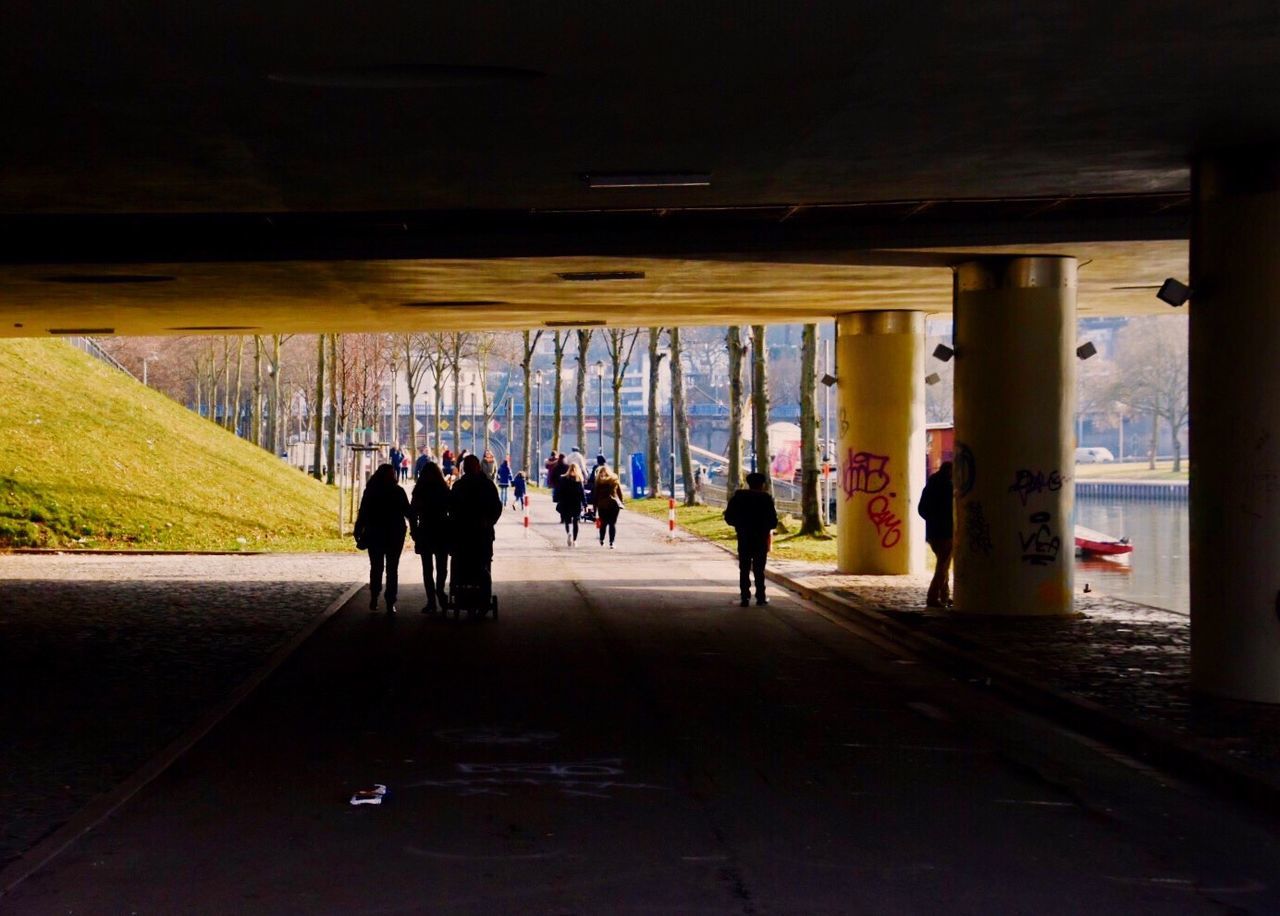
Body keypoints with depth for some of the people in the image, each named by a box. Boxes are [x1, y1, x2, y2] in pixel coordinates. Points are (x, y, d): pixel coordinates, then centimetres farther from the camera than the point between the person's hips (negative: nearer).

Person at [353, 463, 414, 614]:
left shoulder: (370, 491, -2)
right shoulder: (398, 491, -7)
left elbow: (363, 513, -2)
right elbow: (408, 512, -6)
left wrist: (358, 533, 1)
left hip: (374, 535, 1)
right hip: (395, 536, -1)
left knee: (376, 567, 13)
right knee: (392, 569, 3)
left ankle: (374, 599, 12)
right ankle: (390, 603, -1)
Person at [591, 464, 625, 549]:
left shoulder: (598, 482, 0)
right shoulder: (615, 480, 5)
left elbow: (595, 495, 0)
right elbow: (620, 493, 6)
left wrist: (595, 505, 6)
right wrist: (620, 503, 11)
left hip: (602, 505, 0)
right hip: (614, 504, 0)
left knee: (603, 523, 15)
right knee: (613, 523, 0)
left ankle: (601, 540, 22)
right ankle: (611, 542, -8)